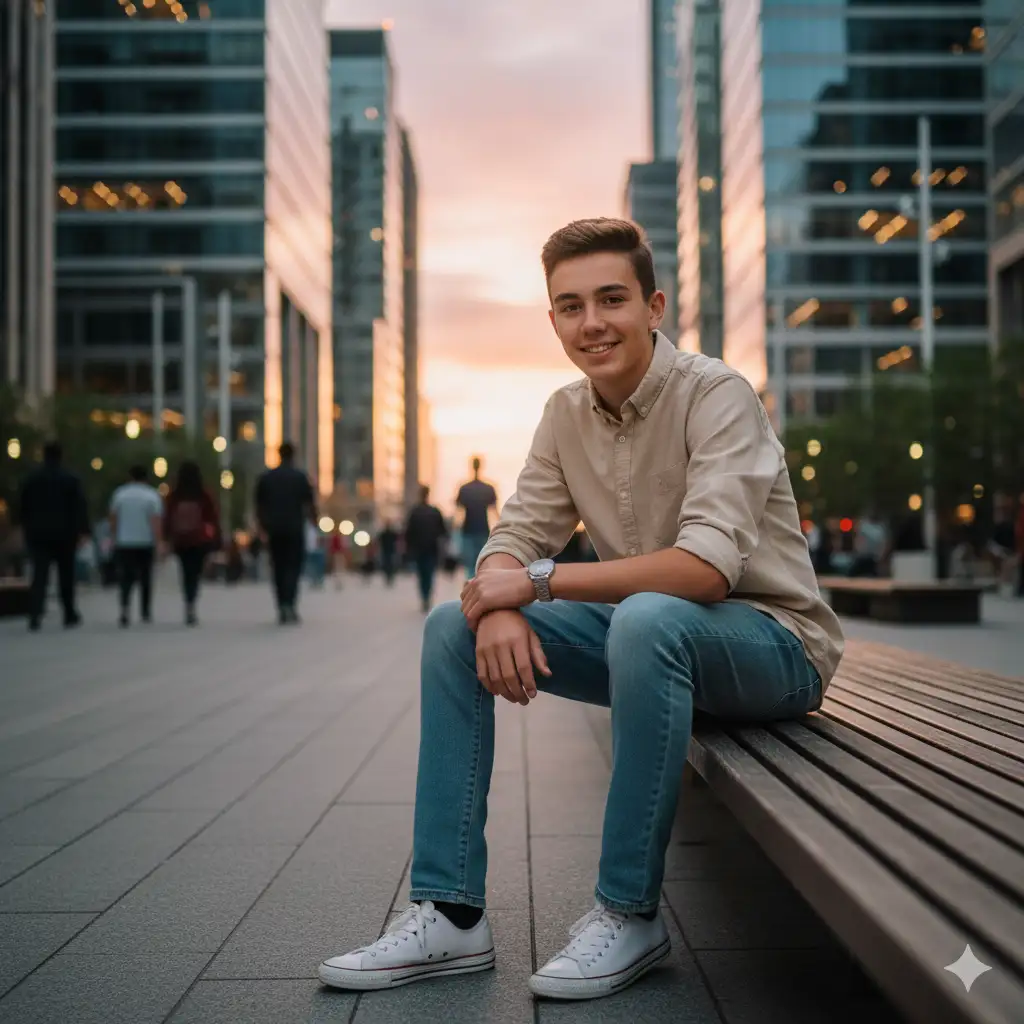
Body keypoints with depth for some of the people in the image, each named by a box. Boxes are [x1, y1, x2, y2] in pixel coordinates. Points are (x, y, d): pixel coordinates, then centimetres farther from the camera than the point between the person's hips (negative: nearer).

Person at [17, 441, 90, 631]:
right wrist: (83, 530, -9)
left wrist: (26, 527, 17)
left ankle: (35, 614, -20)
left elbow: (22, 506, 7)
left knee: (39, 575, -2)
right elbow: (80, 506, -8)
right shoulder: (71, 478, -3)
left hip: (37, 534, 1)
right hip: (65, 534, -1)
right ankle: (70, 616, 19)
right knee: (66, 576, 11)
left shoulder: (31, 478, 4)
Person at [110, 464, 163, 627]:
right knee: (145, 578, 12)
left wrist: (114, 538, 19)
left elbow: (113, 519, 6)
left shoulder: (119, 493, 2)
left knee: (126, 578, 4)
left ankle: (125, 608, -19)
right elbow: (157, 522, -12)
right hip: (146, 543, -1)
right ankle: (146, 613, 19)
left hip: (124, 542, 1)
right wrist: (157, 544, -10)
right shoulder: (153, 496, -4)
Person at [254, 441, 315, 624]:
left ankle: (282, 609, 8)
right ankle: (289, 604, -19)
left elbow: (259, 507, 8)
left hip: (274, 531, 3)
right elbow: (310, 504, -3)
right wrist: (314, 520, 14)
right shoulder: (300, 477, -3)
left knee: (279, 568, 9)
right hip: (295, 530, -3)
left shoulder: (265, 478, 6)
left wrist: (264, 527, 18)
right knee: (293, 567, 0)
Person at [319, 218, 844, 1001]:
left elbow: (708, 567, -30)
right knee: (453, 628, -6)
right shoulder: (568, 414, 3)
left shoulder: (717, 395, -18)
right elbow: (515, 541, 1)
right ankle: (451, 913, -6)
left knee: (646, 619, -39)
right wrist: (499, 607, -24)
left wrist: (539, 580, -26)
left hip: (773, 647, -7)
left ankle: (631, 914, -21)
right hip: (649, 641, 7)